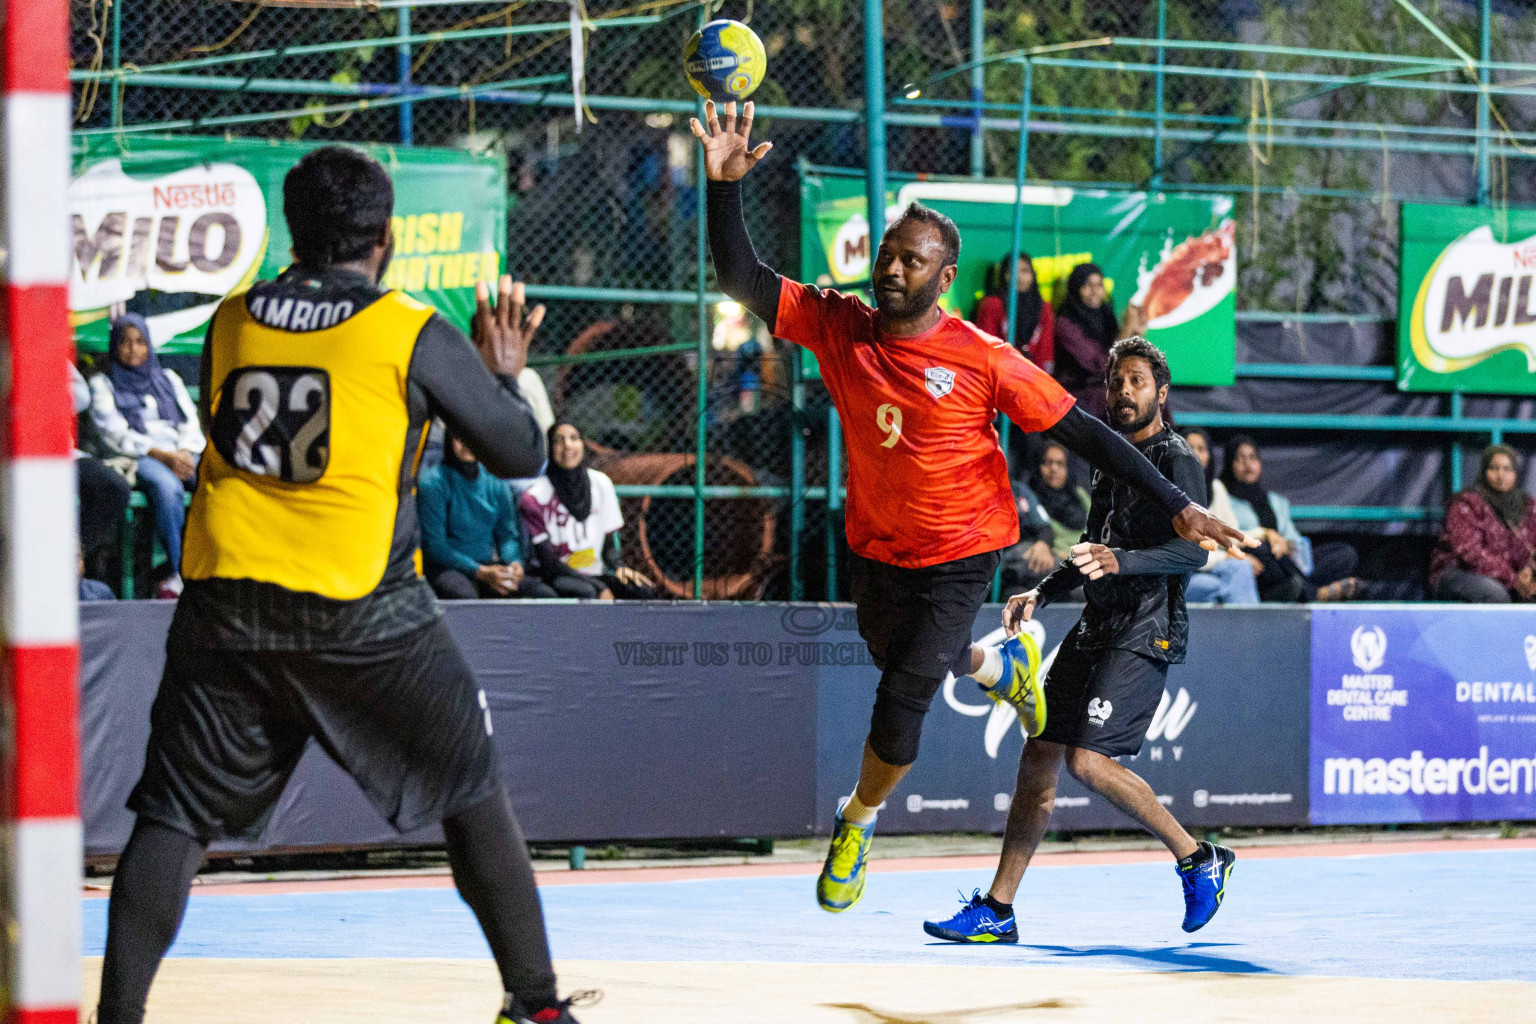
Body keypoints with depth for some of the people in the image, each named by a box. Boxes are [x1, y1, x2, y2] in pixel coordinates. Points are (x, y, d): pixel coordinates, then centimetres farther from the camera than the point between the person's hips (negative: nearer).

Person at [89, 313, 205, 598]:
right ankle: (180, 572, -41)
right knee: (167, 486, -40)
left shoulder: (167, 379, 27)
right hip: (137, 459, -3)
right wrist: (162, 456, -14)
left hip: (183, 454, 4)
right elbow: (116, 434, 0)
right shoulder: (103, 385, 15)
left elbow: (191, 423, 17)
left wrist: (186, 453, -7)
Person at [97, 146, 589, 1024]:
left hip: (226, 605, 3)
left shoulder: (232, 320, 8)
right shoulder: (414, 335, -2)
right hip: (362, 614, -2)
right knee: (475, 796, 12)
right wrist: (504, 374, 22)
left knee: (175, 815, 7)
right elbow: (522, 453, 3)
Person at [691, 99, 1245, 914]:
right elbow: (743, 280, -14)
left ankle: (857, 826, 18)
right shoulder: (838, 328, -11)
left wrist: (1175, 506, -17)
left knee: (900, 704, -10)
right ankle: (1001, 666, 57)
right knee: (900, 660, 25)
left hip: (957, 556, -5)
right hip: (874, 547, 5)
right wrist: (724, 187, -30)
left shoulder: (983, 361, -20)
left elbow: (1082, 433, -15)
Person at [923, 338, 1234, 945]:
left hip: (1145, 633, -8)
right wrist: (1042, 593, 21)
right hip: (1095, 628, 8)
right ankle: (996, 911, 6)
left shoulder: (1176, 461, -8)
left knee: (1087, 760, -19)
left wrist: (1120, 560, -36)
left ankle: (1197, 859, -2)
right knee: (1039, 756, 3)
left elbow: (1192, 551, -22)